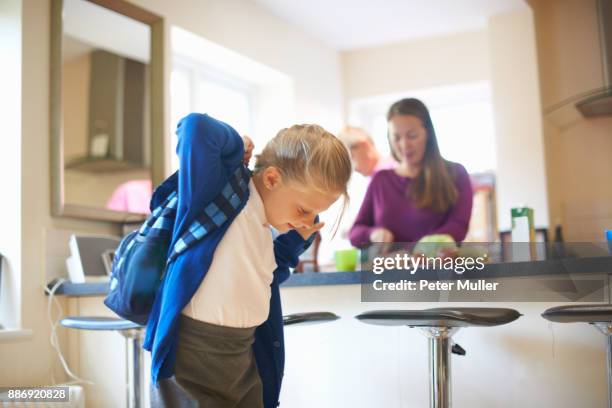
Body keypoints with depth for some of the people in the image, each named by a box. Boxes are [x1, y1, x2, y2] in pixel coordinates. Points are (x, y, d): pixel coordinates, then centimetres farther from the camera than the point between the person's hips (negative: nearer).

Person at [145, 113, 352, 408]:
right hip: (192, 360, -8)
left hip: (244, 357, 8)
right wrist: (236, 148, -12)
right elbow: (196, 127, -30)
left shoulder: (265, 225, 7)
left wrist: (295, 241, 10)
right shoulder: (219, 199, -16)